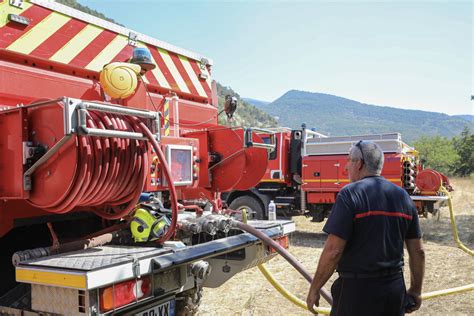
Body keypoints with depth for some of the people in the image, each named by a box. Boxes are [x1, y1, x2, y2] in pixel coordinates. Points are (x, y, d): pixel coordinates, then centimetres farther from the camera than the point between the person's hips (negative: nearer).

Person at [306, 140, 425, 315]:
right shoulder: (403, 196, 5)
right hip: (395, 289, 6)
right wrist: (416, 290, 19)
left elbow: (333, 251, -19)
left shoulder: (350, 194, -14)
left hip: (357, 289, -6)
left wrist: (314, 289, -8)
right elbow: (418, 251, 8)